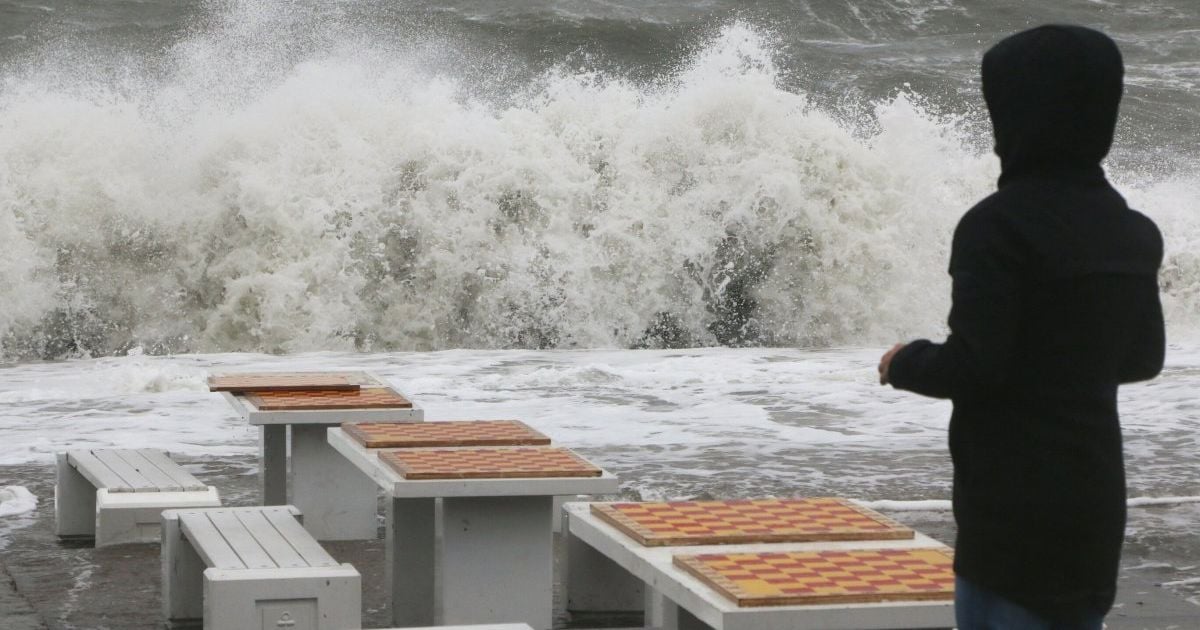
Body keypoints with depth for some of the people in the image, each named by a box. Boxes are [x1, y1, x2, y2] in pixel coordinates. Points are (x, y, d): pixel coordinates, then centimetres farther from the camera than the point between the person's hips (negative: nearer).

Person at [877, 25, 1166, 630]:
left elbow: (971, 366, -20)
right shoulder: (1129, 231, 9)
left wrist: (904, 363, -2)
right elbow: (1144, 357, 19)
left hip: (1015, 498, -8)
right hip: (1094, 495, 8)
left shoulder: (1000, 224, -16)